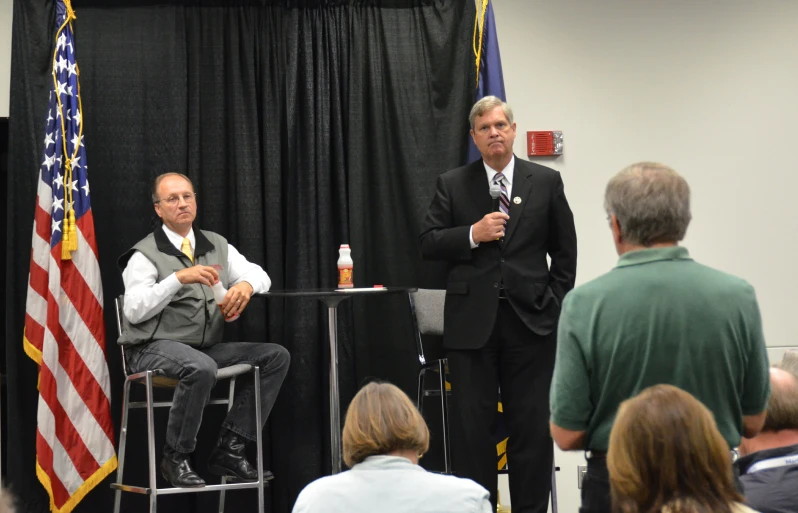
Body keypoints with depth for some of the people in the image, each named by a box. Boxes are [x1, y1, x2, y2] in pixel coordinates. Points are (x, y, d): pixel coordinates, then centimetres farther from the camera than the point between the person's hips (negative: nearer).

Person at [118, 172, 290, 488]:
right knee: (201, 368, -38)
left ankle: (229, 450, -9)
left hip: (207, 347, 7)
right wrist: (178, 278, -25)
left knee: (276, 356, -8)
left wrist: (246, 284, -14)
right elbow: (134, 310, -16)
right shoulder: (145, 255, -4)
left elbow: (261, 275, 10)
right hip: (154, 349, -7)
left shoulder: (217, 245, 13)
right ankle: (175, 458, -16)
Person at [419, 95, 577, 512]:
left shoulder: (546, 182, 6)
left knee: (533, 426, 4)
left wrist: (555, 304, 1)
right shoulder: (452, 185, 5)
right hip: (472, 322, 0)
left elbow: (565, 252, 8)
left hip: (530, 321, 0)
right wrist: (472, 234, -14)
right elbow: (428, 244, 1)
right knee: (471, 426, 3)